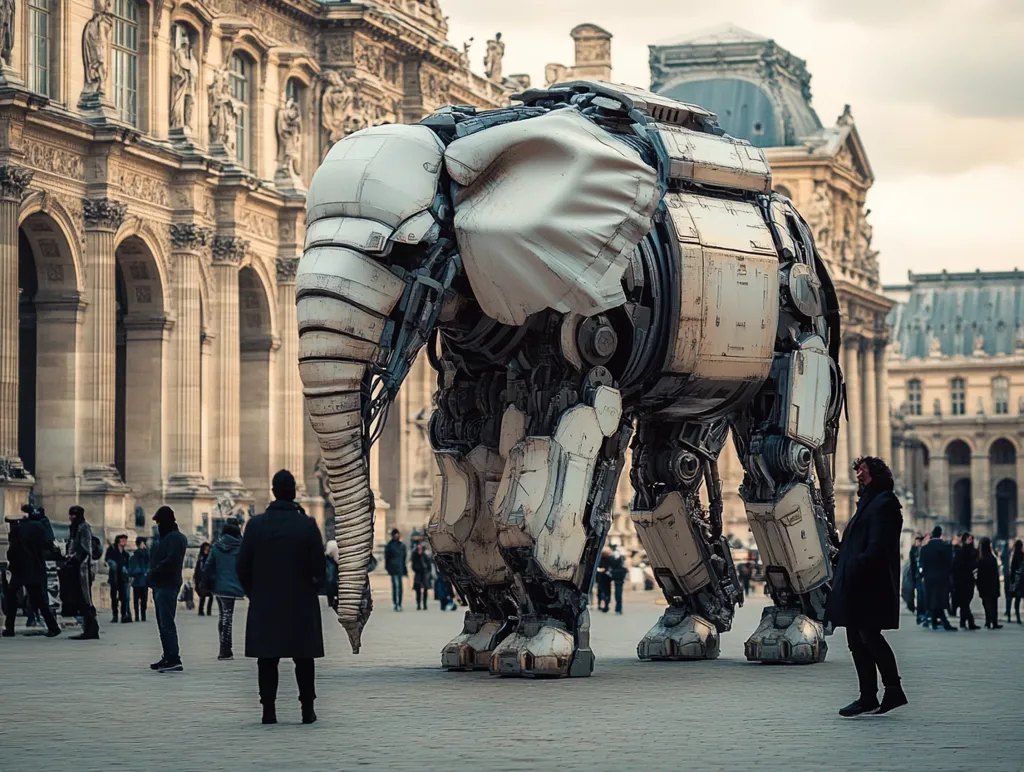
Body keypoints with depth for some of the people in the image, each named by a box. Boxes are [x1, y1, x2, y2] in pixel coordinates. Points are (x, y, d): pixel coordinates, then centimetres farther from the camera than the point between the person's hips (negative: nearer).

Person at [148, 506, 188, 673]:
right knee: (163, 624, 13)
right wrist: (153, 573, 8)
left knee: (167, 624, -12)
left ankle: (174, 659, -15)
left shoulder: (175, 538, -11)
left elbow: (170, 561, -21)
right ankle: (168, 657, 18)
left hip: (167, 586, -10)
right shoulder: (165, 537, 21)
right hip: (160, 586, 10)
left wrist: (154, 572, -13)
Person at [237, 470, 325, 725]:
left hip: (264, 602, 1)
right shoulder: (307, 525, -8)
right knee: (303, 659, 7)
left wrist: (254, 593, 12)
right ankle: (307, 709, 8)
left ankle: (269, 710, 3)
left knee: (267, 659, 6)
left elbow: (243, 566, -2)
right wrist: (314, 583, 11)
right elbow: (318, 567, -9)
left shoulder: (256, 525, -4)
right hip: (301, 603, -1)